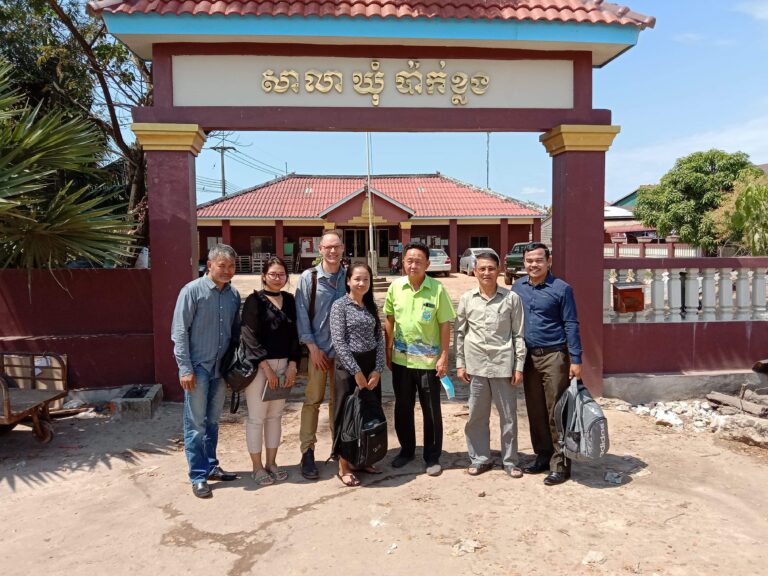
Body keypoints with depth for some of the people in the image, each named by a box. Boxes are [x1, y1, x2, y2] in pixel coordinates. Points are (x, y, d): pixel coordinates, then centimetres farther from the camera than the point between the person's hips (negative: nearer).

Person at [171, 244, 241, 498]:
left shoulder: (233, 294, 5)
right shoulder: (192, 291, -10)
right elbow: (179, 332, -10)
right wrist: (185, 369, -14)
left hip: (221, 368, 5)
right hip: (197, 367, -5)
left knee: (213, 421, 16)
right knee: (196, 424, 3)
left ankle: (210, 466, 29)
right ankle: (198, 476, 13)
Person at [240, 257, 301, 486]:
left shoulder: (289, 300, 9)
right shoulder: (255, 300, -6)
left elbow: (294, 335, 10)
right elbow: (249, 336, -11)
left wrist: (292, 365, 0)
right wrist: (266, 368, -15)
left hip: (284, 365, 5)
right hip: (258, 366, -5)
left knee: (275, 415, 11)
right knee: (257, 416, 1)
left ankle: (271, 463, 23)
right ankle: (257, 467, 14)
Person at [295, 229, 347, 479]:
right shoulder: (309, 277, -4)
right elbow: (302, 314, -4)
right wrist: (313, 346, -8)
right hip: (317, 349, -2)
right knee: (313, 400, 1)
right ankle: (307, 453, 11)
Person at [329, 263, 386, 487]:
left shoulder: (372, 306, 9)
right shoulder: (340, 305, -7)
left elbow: (379, 339, 7)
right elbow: (338, 342, -13)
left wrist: (378, 369, -5)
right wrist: (356, 371, -15)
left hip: (371, 367, 5)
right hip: (348, 367, -5)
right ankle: (344, 466, 14)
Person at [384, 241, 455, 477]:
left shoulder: (437, 289, -10)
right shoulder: (395, 287, -1)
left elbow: (445, 324, -6)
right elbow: (389, 320, 8)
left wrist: (444, 357, -8)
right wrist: (388, 350, 7)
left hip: (428, 360, -3)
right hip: (401, 359, 3)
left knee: (431, 411, 7)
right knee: (402, 408, 15)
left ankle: (432, 457, 23)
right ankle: (406, 450, 34)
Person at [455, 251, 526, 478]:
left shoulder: (512, 298, -2)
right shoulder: (466, 299, 3)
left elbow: (519, 335, 0)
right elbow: (460, 333, 8)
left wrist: (519, 366, -2)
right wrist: (460, 364, 5)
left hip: (503, 364, -1)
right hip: (476, 365, 2)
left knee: (508, 415, 9)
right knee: (477, 415, 10)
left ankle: (510, 460, 24)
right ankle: (480, 458, 26)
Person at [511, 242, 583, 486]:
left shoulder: (561, 289, -6)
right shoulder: (517, 288, 8)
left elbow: (571, 325, -7)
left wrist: (576, 360, -11)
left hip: (553, 356, -5)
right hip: (528, 357, 5)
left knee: (556, 412, -1)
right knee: (535, 411, 11)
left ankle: (560, 464, 8)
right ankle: (542, 456, 24)